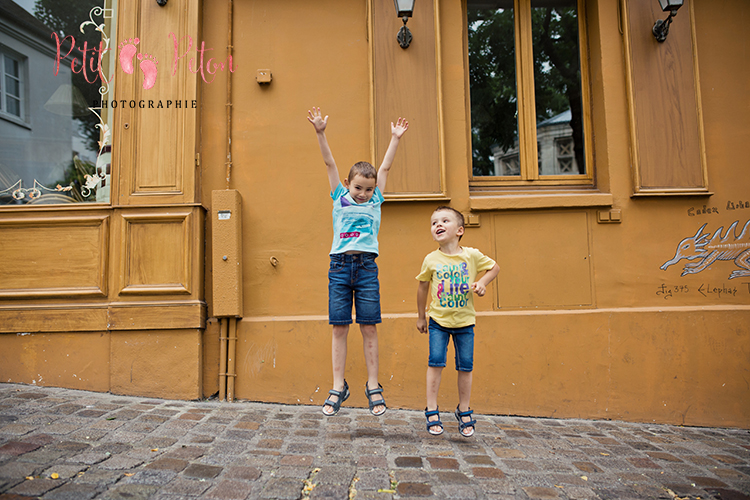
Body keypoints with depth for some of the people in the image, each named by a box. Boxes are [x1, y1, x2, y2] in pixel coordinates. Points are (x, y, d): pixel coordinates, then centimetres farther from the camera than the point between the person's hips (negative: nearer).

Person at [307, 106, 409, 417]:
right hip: (339, 266, 0)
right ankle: (338, 386, 12)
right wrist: (320, 133, 0)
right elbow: (329, 163, 6)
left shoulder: (375, 201, 12)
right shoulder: (340, 198, 11)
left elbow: (385, 167, 12)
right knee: (339, 328, 2)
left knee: (369, 328, 3)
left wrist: (395, 139, 10)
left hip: (367, 266, 0)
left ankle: (373, 385, 13)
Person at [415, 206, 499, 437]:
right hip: (438, 321, 0)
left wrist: (482, 283, -11)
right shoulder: (431, 259, -5)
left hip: (465, 322, 0)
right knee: (436, 361, -7)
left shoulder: (472, 255, -8)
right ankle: (432, 410, 7)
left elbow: (494, 267, 9)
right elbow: (423, 286, 7)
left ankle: (464, 411, 24)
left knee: (465, 366, 6)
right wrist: (421, 316, 13)